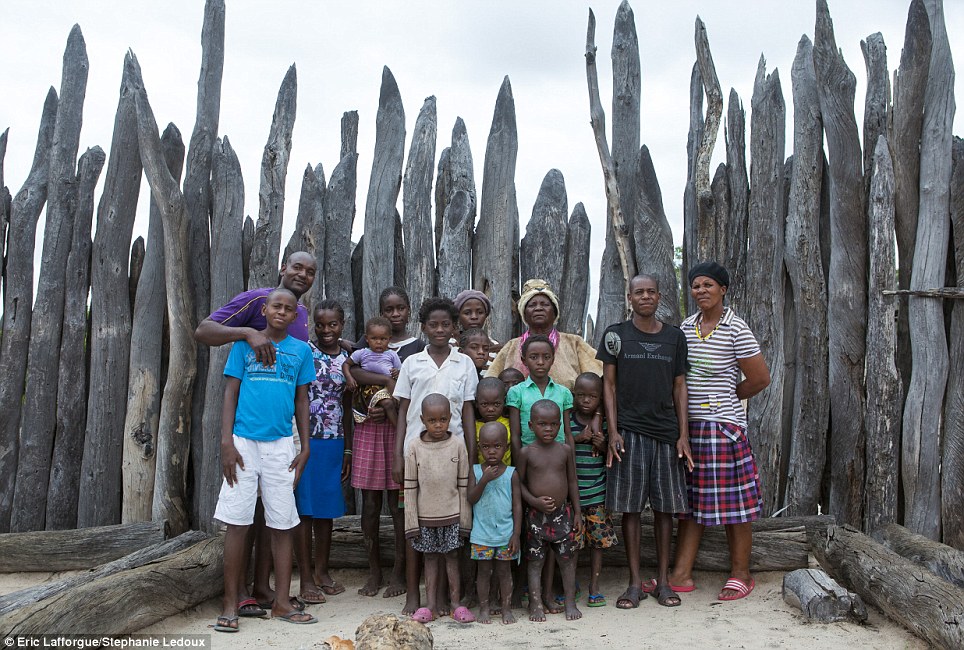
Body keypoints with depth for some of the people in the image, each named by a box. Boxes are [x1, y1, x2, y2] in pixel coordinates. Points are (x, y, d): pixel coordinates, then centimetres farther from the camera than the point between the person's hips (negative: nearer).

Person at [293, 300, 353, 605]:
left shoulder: (347, 360, 8)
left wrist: (348, 450, 13)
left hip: (333, 443, 4)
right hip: (304, 439, -4)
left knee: (326, 507, 11)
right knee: (304, 508, 1)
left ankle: (322, 572, 24)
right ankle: (306, 579, 9)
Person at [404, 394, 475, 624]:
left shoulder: (458, 445, -5)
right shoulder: (414, 446, -6)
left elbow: (464, 485, -1)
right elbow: (410, 487, -3)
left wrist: (465, 518, 0)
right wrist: (411, 521, -4)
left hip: (452, 514, 0)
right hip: (425, 516, 0)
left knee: (451, 556, 8)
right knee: (430, 557, 10)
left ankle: (455, 602, 19)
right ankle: (431, 605, 18)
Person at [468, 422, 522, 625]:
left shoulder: (511, 474, -4)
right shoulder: (475, 471, -3)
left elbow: (517, 505, -2)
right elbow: (471, 499, -10)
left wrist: (516, 533, -6)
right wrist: (484, 480, -22)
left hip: (506, 533, 0)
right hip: (482, 534, 0)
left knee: (504, 571, 10)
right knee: (484, 571, 10)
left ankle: (506, 608, 22)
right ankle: (483, 608, 22)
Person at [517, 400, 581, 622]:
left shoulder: (565, 450, 1)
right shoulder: (527, 452, -6)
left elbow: (572, 481, 7)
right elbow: (519, 483, -3)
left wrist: (577, 511, 6)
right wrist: (534, 501, -17)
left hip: (563, 512, 2)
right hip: (536, 514, -2)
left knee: (567, 559, 9)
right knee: (535, 561, 5)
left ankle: (570, 602, 22)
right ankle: (536, 604, 15)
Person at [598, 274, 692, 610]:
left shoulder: (674, 337, 8)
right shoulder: (616, 334, 2)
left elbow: (679, 387, 9)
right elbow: (609, 384, 2)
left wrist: (683, 435, 2)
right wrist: (613, 431, -6)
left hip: (666, 431, 2)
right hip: (629, 431, -2)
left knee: (665, 506, 6)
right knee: (630, 507, 2)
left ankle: (662, 581, 18)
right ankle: (635, 583, 12)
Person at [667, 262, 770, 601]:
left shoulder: (736, 329, -8)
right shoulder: (686, 327, 9)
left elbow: (760, 379, -6)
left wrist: (726, 398, 5)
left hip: (724, 425, -6)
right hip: (689, 424, 6)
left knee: (733, 502, 4)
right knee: (690, 501, 10)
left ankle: (741, 574, 19)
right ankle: (682, 574, 17)